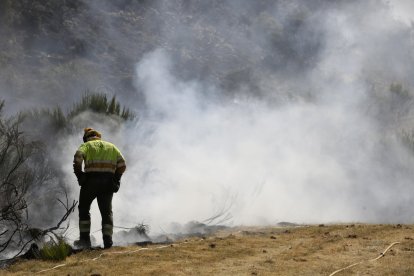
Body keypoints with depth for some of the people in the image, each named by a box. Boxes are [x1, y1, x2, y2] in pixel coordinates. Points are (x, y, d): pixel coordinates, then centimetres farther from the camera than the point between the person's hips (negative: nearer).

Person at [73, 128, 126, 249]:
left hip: (91, 181, -2)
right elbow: (122, 165, 8)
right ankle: (108, 240, 1)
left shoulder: (86, 145, 10)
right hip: (108, 183, 3)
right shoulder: (111, 147, 20)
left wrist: (79, 174, -1)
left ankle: (85, 239, 7)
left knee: (84, 209, 13)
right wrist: (115, 179, 15)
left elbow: (77, 158, -11)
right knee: (107, 212, 11)